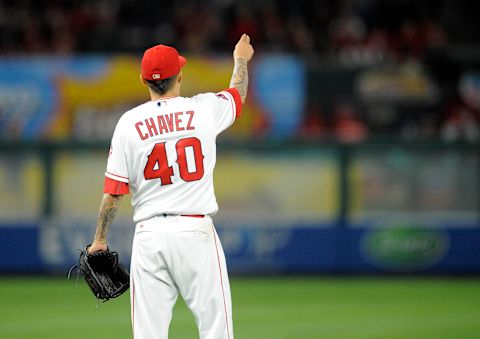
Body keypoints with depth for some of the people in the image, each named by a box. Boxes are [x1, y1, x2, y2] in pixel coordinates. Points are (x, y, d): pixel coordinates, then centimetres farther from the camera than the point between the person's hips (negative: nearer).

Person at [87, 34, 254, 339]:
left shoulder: (129, 123, -1)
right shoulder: (204, 110, 0)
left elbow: (114, 191, -1)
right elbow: (238, 94, 24)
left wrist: (100, 239, 12)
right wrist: (241, 60, 45)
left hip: (149, 234, 1)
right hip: (196, 231, -1)